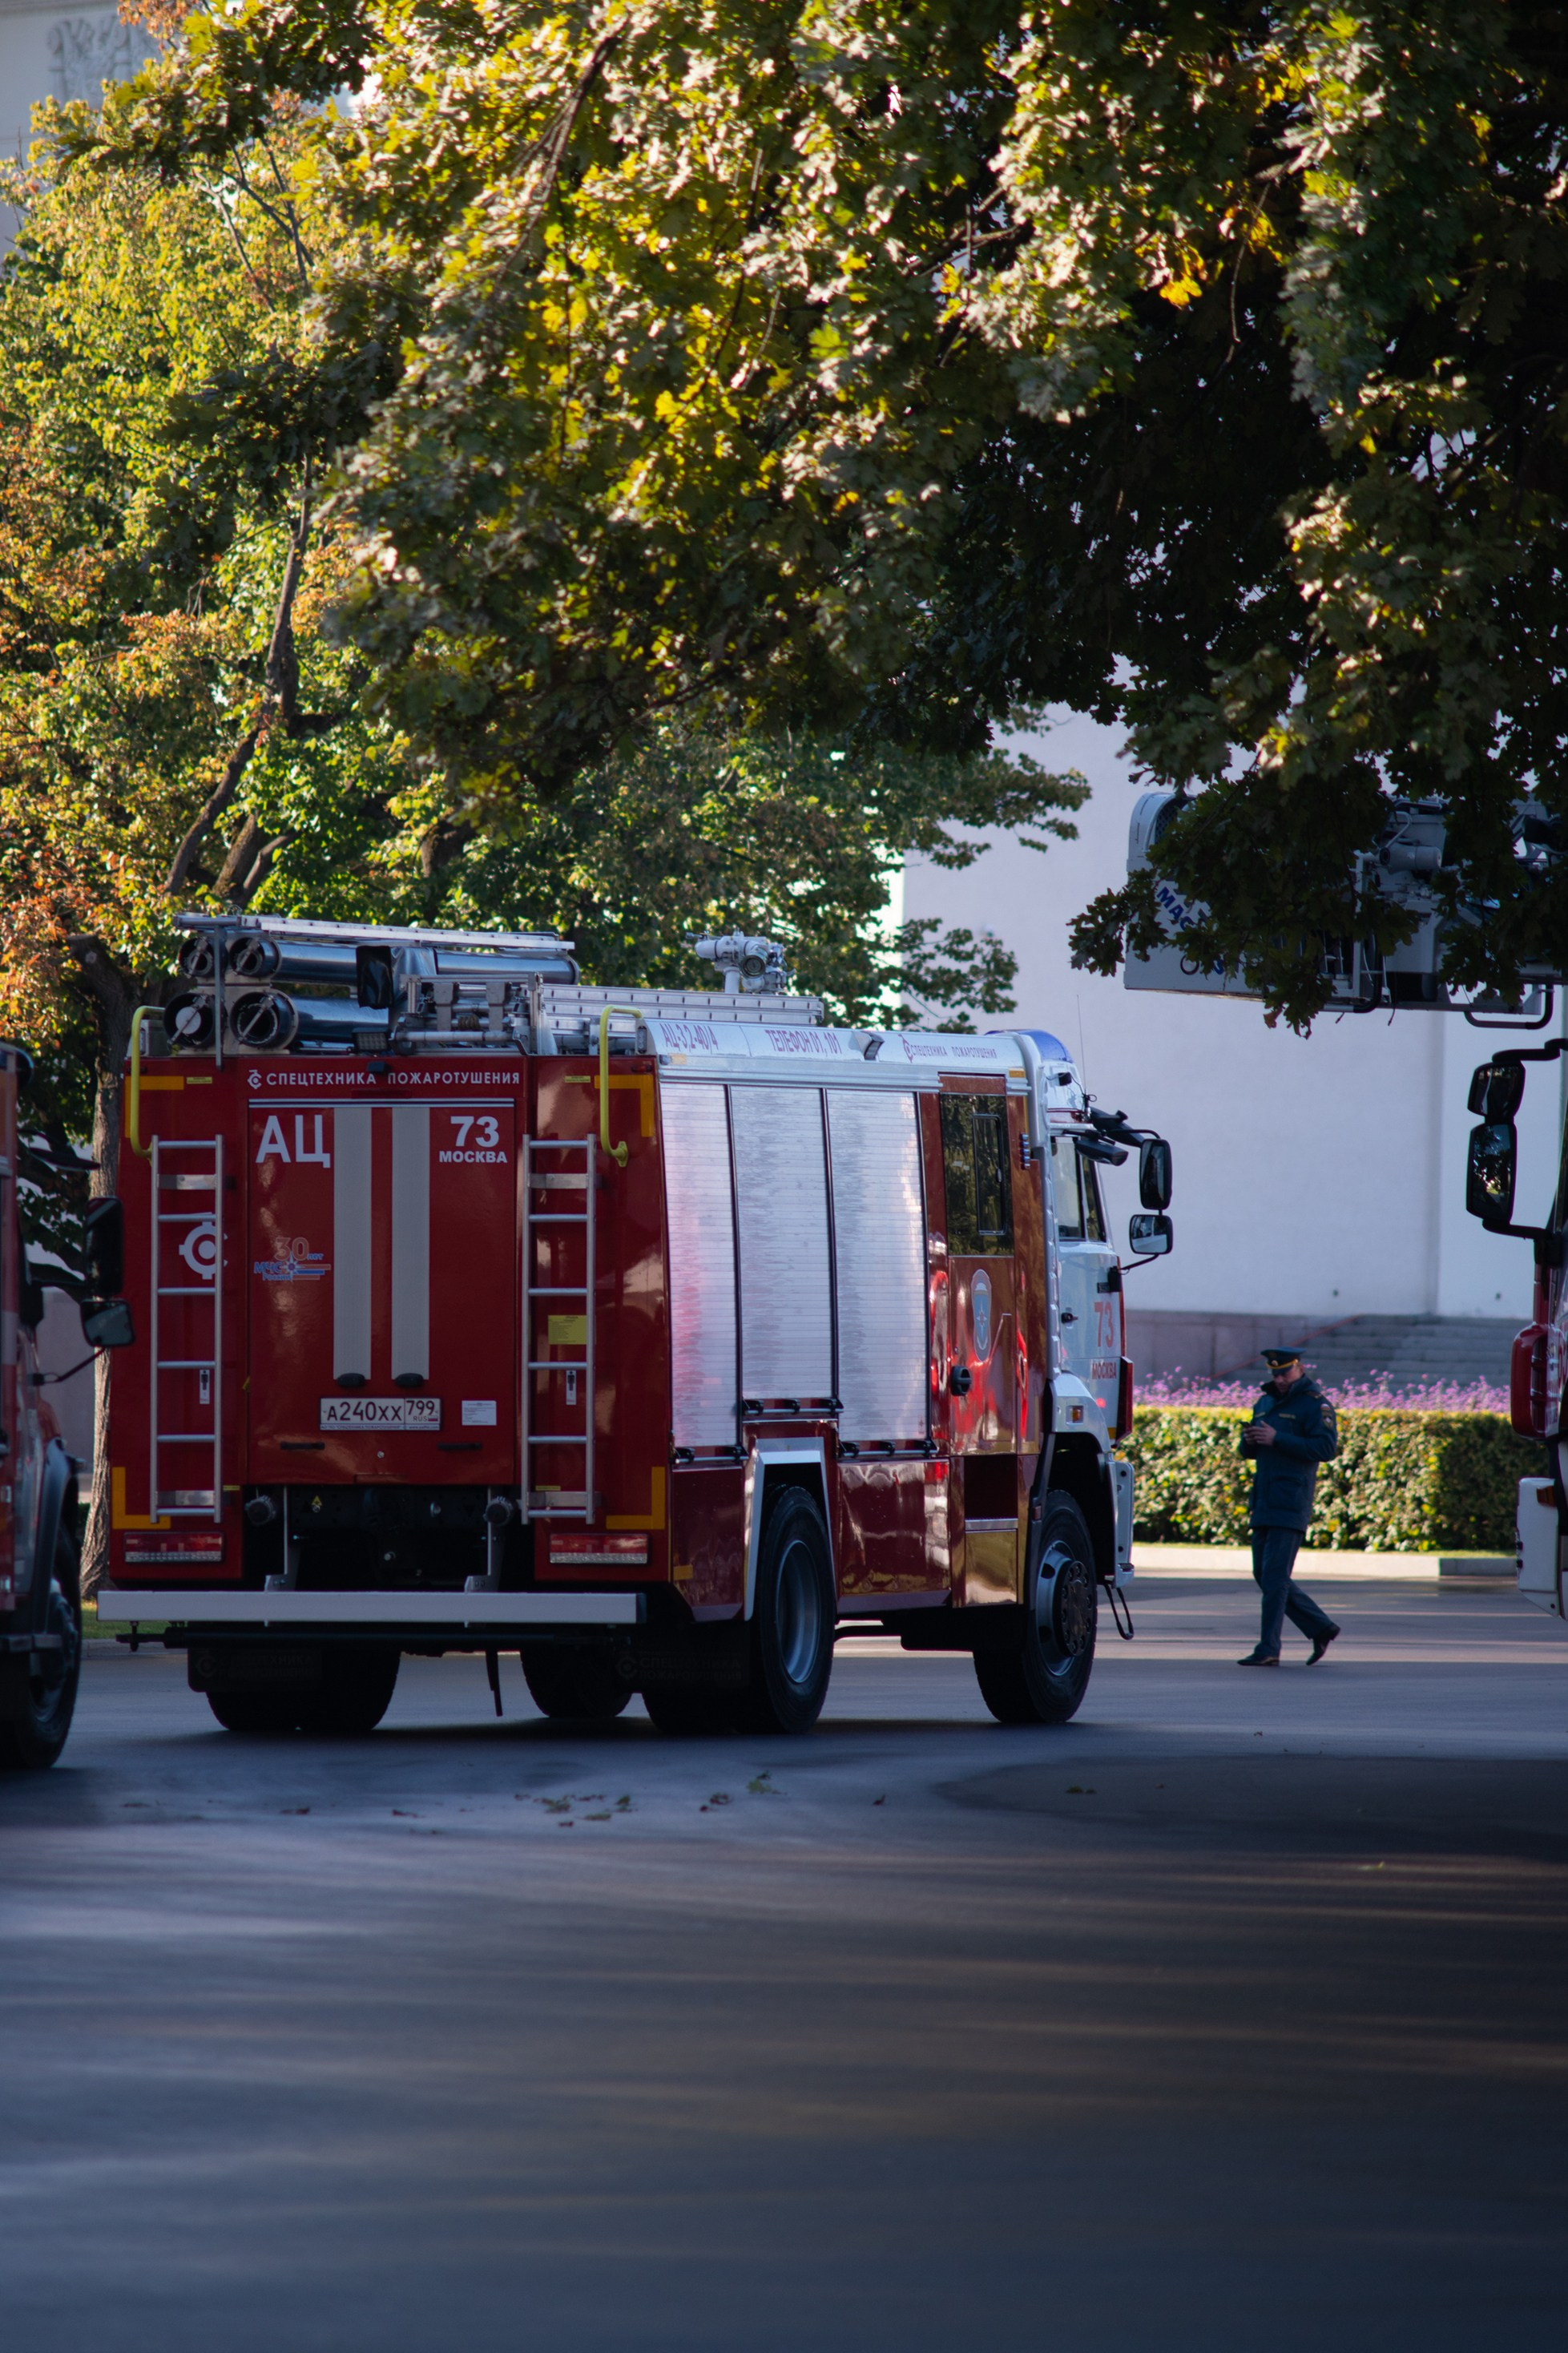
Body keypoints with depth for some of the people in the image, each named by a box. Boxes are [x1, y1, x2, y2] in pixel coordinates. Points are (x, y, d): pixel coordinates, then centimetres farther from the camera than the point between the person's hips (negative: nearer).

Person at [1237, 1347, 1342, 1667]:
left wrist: (1277, 1439, -21)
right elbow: (1249, 1451, 24)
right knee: (1264, 1574, 9)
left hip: (1291, 1503, -9)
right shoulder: (1265, 1403, 18)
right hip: (1264, 1502, 9)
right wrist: (1249, 1439, -2)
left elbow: (1326, 1448, -17)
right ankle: (1321, 1628, 18)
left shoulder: (1315, 1404, -6)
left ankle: (1268, 1649, -8)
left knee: (1275, 1575, -10)